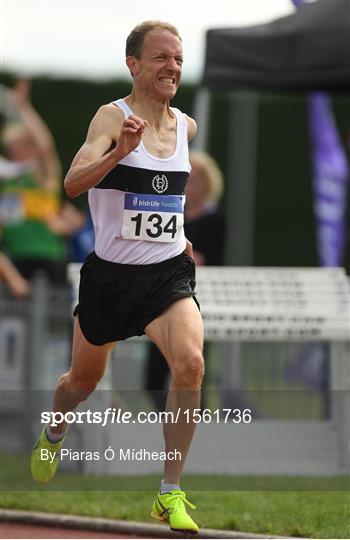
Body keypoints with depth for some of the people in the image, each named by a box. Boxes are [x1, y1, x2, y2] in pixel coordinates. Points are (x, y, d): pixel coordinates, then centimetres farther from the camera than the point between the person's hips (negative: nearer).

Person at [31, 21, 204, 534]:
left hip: (168, 273, 2)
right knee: (84, 379, 18)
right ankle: (52, 437, 55)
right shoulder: (112, 117, -14)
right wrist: (120, 150, -47)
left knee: (190, 364, -24)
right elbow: (73, 184, -32)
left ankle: (171, 493, -15)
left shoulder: (187, 126, 3)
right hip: (110, 275, -2)